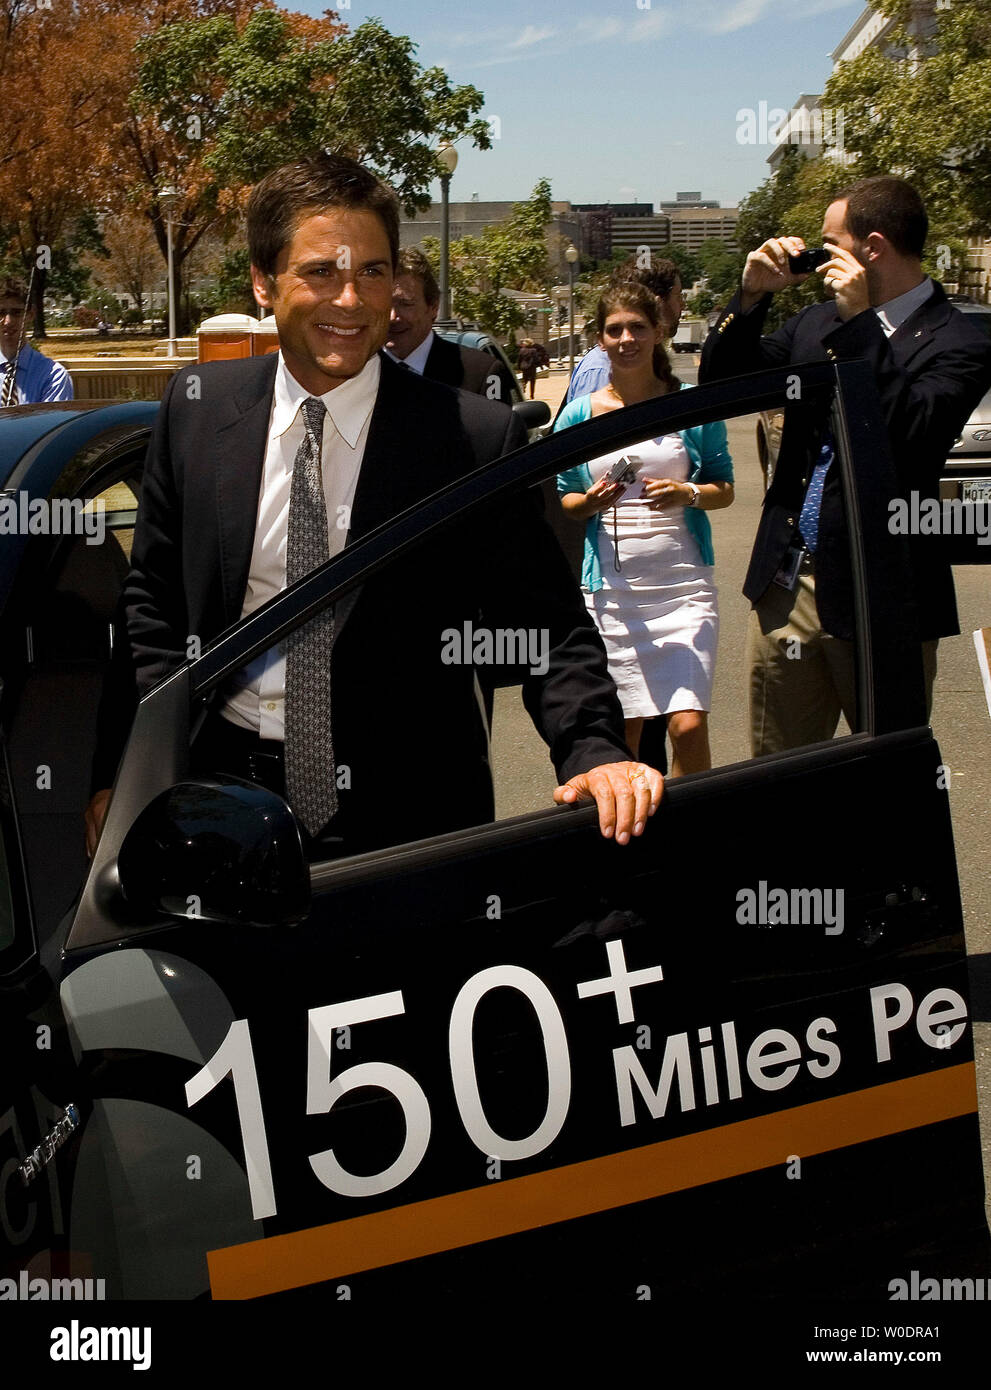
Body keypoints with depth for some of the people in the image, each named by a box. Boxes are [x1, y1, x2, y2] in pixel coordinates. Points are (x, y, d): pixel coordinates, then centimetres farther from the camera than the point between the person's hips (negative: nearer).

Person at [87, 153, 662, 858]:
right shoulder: (196, 409, -1)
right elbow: (154, 595, 7)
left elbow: (548, 627, -11)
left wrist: (595, 751, -28)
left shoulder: (477, 437, -12)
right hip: (226, 793, 3)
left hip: (404, 818, -2)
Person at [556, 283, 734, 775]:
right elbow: (564, 501, 13)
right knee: (621, 731, 6)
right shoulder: (579, 415, 6)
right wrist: (590, 501, -9)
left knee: (689, 724, -12)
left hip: (682, 582, -1)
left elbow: (725, 488, 8)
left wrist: (688, 494, -13)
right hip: (609, 587, 1)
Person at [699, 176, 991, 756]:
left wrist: (861, 322, -21)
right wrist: (752, 295, -1)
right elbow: (717, 382, 14)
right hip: (787, 585, 6)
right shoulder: (818, 323, 10)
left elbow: (910, 434, -25)